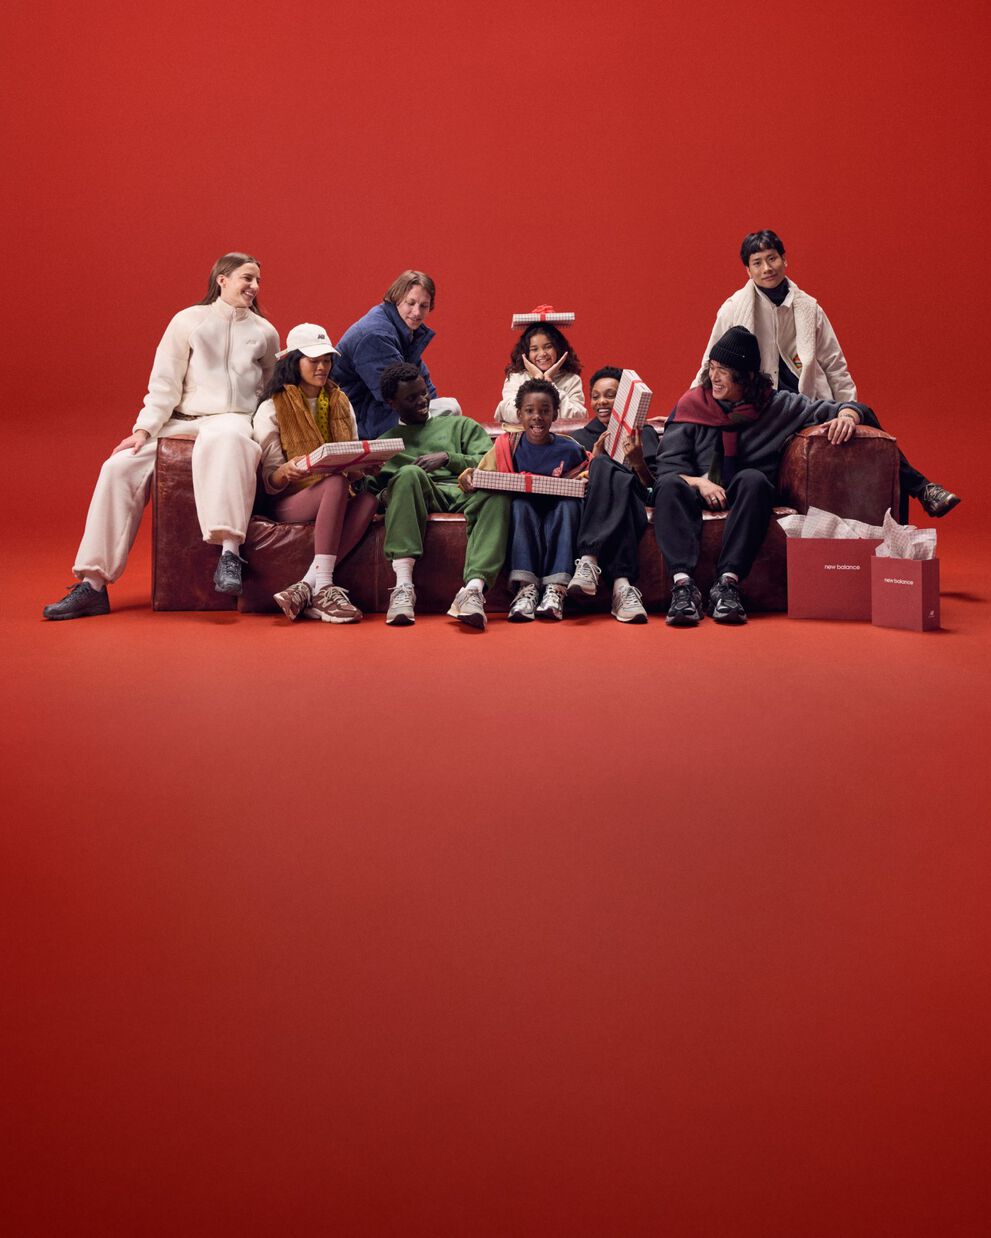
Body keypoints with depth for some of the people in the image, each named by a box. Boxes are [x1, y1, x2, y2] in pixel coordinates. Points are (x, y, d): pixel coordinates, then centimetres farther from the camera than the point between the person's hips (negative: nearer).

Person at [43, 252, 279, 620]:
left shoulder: (265, 333, 12)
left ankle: (230, 552, -54)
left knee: (222, 441, -42)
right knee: (120, 467, -19)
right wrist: (144, 429, -8)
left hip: (232, 420, -2)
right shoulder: (188, 321, 8)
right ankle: (93, 585, -17)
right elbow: (164, 384, 3)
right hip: (180, 421, 2)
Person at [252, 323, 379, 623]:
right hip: (289, 502, -4)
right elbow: (269, 481, -2)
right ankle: (322, 589, -45)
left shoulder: (340, 403, 18)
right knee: (337, 483, -37)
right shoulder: (272, 409, 2)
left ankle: (305, 588, -41)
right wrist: (285, 471, -26)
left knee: (369, 499, -32)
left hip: (339, 500, 4)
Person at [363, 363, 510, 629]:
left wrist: (448, 457, -1)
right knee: (410, 473, -37)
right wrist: (383, 495, -7)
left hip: (465, 492, 0)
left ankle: (474, 588, -54)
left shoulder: (461, 426, 29)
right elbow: (371, 488, 17)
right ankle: (403, 587, -46)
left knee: (497, 493, -35)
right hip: (419, 494, 0)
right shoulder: (383, 442, 30)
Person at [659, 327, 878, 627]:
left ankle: (728, 583, -44)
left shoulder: (775, 405, 6)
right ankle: (683, 585, -50)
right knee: (670, 486, -33)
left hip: (746, 496, 0)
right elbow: (668, 467, 0)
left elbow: (830, 409, 9)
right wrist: (699, 483, -19)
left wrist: (846, 414, -16)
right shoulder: (691, 405, 6)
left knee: (753, 479, -35)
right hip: (701, 493, 0)